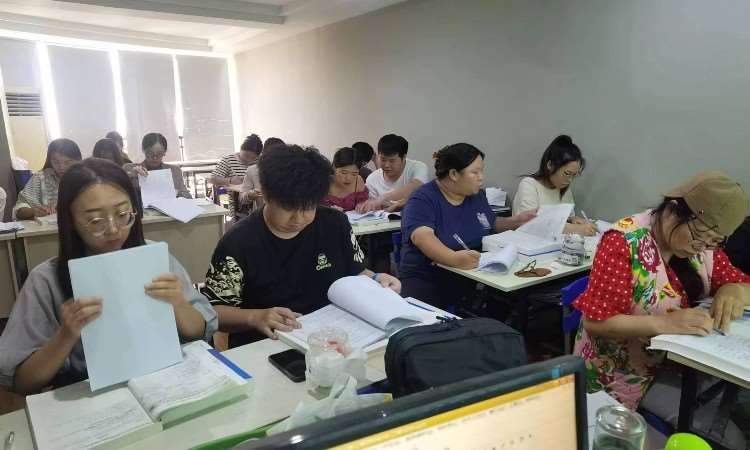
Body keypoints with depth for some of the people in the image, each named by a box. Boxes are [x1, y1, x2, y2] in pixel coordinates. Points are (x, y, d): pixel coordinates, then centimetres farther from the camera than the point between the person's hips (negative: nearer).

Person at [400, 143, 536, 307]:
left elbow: (492, 225, 28)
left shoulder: (477, 195, 11)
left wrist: (516, 221, 9)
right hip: (427, 281, -7)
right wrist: (453, 258, -46)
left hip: (474, 277, 7)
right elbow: (422, 236, -29)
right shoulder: (423, 199, -12)